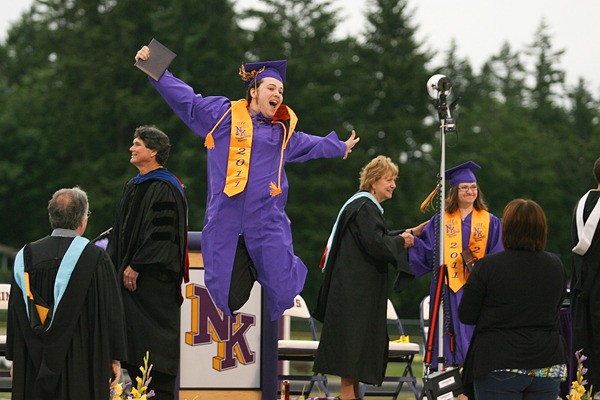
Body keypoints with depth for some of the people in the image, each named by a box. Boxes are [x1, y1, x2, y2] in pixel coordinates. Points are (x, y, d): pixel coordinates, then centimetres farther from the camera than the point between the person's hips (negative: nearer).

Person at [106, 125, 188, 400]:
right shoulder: (133, 186, 16)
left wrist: (136, 267, -19)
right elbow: (120, 231, 20)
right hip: (130, 275, 9)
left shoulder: (164, 189, -13)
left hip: (154, 279, -9)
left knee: (153, 338, -6)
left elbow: (161, 233, -19)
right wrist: (114, 265, 10)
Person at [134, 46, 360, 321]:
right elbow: (184, 98, 8)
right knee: (229, 297, -3)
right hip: (226, 222, -2)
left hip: (267, 223, 2)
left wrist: (341, 148, 50)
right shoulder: (223, 115, 6)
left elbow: (308, 144, 37)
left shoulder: (282, 129, 16)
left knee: (281, 293, -5)